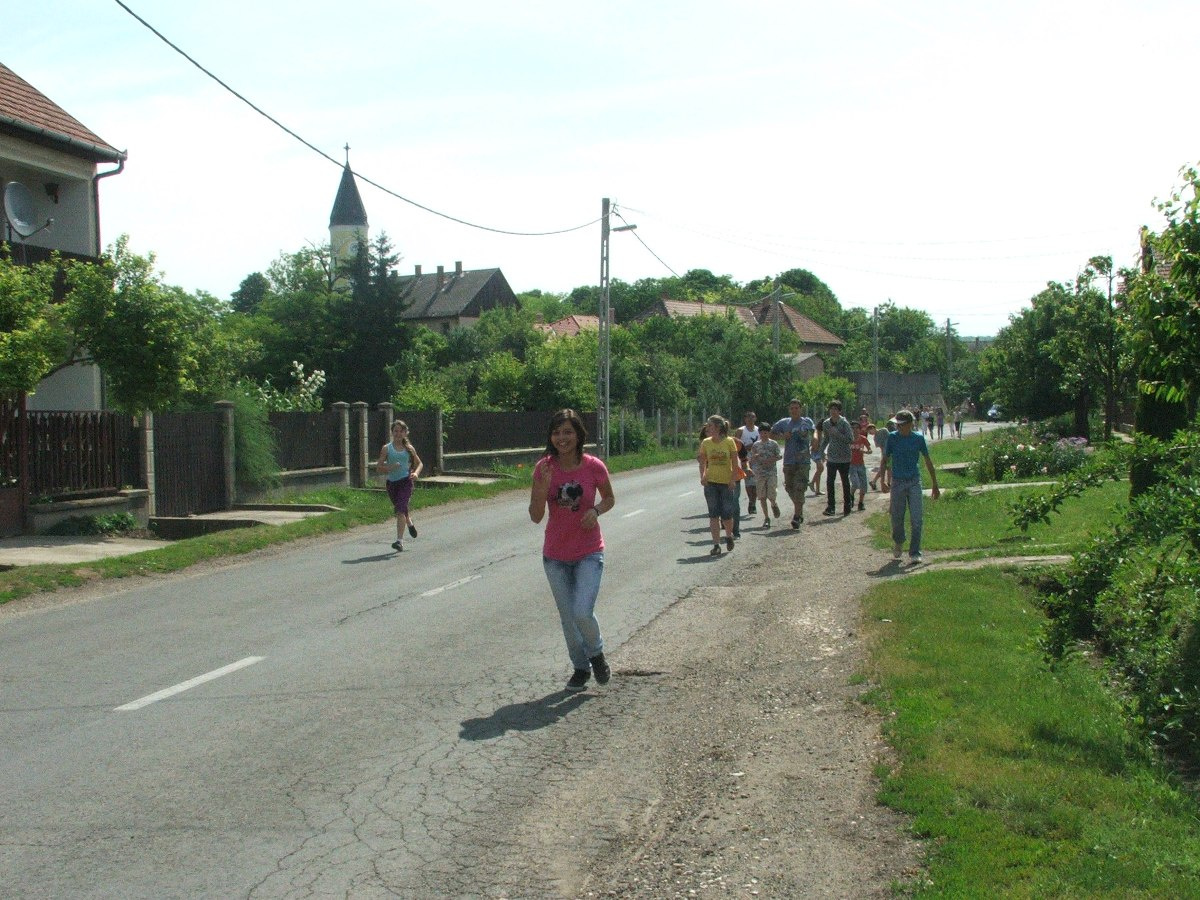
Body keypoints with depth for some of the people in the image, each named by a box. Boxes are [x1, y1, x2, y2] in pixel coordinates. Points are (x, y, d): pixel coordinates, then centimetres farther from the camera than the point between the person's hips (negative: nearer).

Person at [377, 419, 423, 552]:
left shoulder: (409, 448, 4)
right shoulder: (386, 448, 2)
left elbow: (419, 463, 15)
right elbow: (378, 467, 0)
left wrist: (416, 473, -6)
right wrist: (391, 467, -18)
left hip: (405, 482, -2)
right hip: (391, 482, 2)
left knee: (400, 510, -17)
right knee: (399, 511, 16)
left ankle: (399, 541, -20)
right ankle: (410, 523, 51)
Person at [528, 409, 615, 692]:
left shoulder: (594, 467, -12)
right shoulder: (544, 468, -9)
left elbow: (609, 499, 6)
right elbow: (536, 516, -10)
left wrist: (596, 510, -15)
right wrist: (543, 486, -26)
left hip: (588, 553, -2)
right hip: (555, 555, 2)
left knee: (582, 613, -16)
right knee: (568, 618, 11)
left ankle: (596, 653, 16)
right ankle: (581, 667, 34)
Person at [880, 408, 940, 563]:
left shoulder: (918, 438, -2)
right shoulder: (892, 438, -2)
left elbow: (928, 461, 6)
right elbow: (885, 460, 3)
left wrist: (935, 485, 7)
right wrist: (883, 479, -12)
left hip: (914, 482, 0)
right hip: (897, 482, 0)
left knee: (917, 519, -7)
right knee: (897, 518, 7)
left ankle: (915, 553, 0)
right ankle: (898, 544, 35)